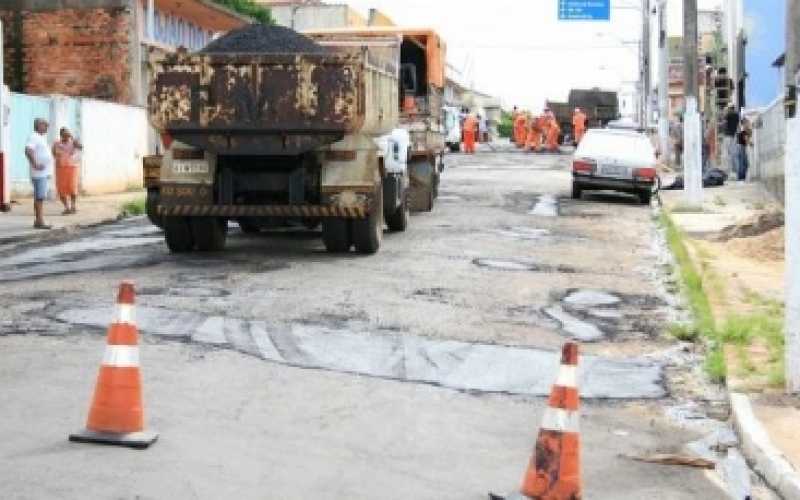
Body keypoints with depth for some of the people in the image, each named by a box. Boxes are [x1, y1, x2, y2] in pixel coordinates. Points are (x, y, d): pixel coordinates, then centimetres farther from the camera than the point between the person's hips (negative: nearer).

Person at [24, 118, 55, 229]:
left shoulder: (41, 137, 19)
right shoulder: (33, 136, -12)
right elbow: (28, 150, -27)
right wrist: (35, 164, -26)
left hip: (45, 173, 10)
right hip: (39, 173, -10)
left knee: (39, 197, 11)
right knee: (40, 197, -12)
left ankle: (38, 221, 14)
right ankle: (39, 221, -14)